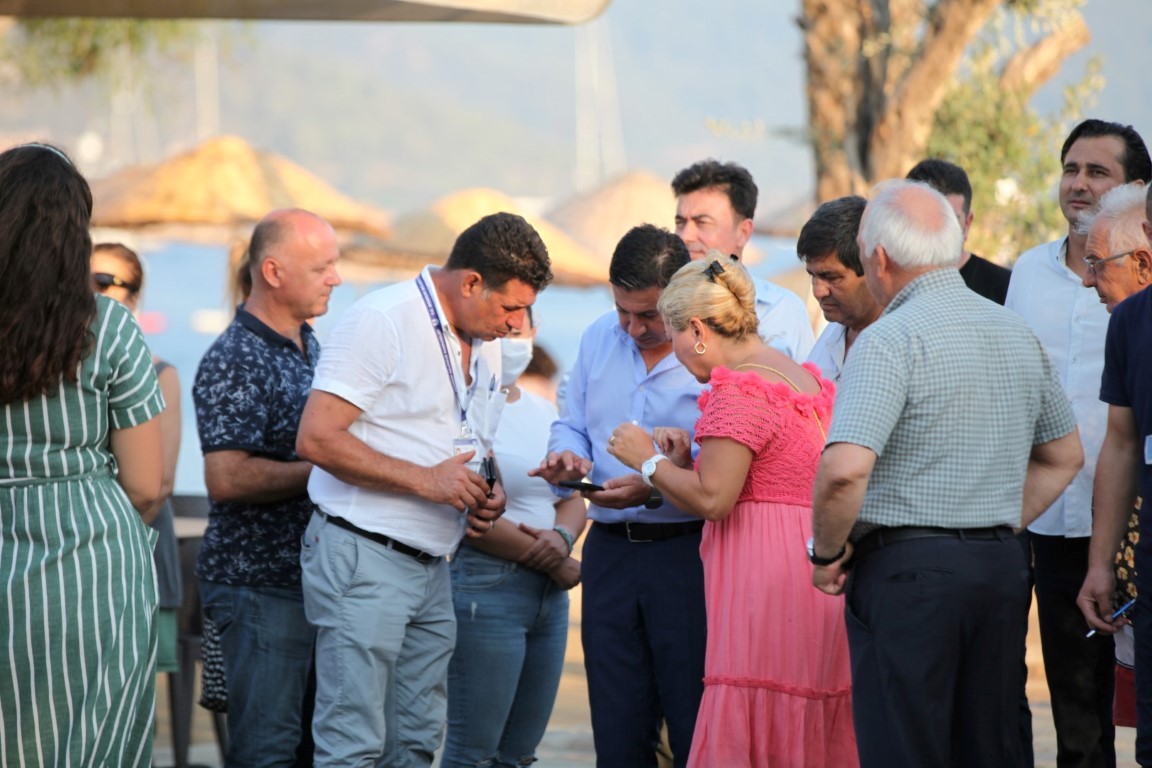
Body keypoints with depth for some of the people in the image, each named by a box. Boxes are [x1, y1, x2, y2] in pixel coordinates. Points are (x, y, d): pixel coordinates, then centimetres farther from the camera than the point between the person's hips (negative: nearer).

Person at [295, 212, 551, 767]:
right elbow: (317, 439, -17)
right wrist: (426, 480, -20)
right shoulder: (383, 320, -11)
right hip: (363, 558, -9)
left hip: (431, 569, 9)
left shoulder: (486, 346, 16)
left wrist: (484, 493, 7)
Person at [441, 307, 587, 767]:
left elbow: (572, 497, 17)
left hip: (549, 592, 8)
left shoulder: (543, 412, 16)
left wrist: (562, 538, -8)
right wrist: (552, 562, -9)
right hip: (485, 585, -8)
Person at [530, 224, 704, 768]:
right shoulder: (599, 339, 11)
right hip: (610, 552, 6)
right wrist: (567, 456, -2)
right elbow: (571, 425, 20)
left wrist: (655, 490, -26)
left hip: (687, 554, -6)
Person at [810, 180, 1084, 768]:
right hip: (1003, 566, 7)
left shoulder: (890, 339, -12)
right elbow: (1064, 456, 24)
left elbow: (845, 468, -24)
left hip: (907, 568, -7)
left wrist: (828, 553, -9)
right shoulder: (1017, 333, 13)